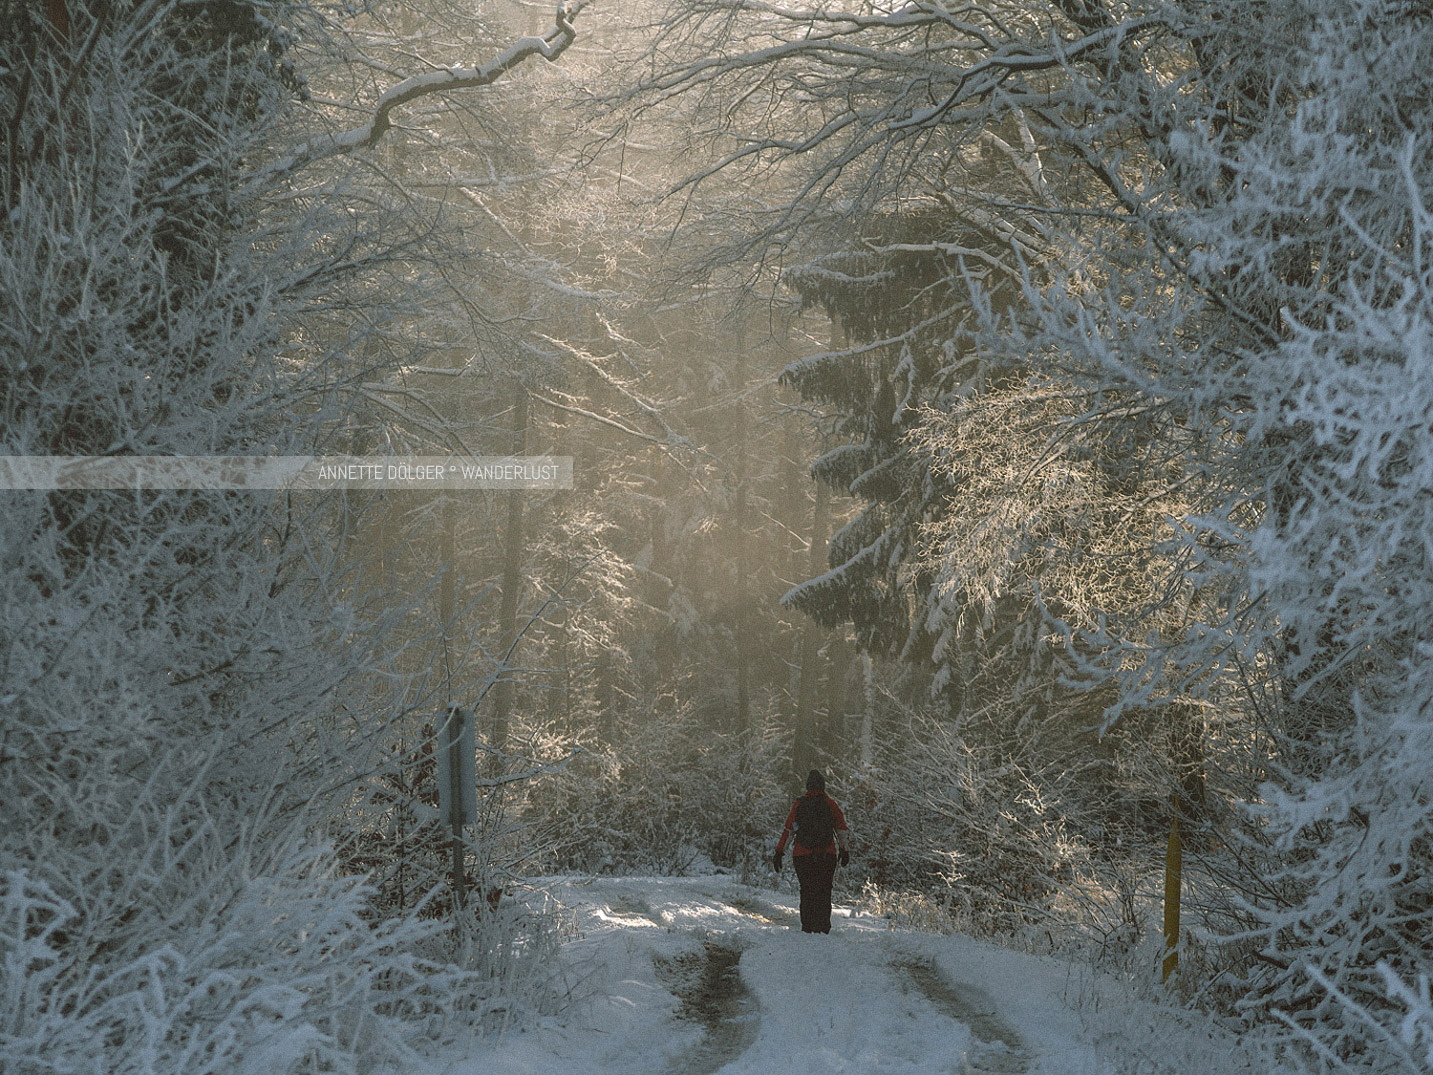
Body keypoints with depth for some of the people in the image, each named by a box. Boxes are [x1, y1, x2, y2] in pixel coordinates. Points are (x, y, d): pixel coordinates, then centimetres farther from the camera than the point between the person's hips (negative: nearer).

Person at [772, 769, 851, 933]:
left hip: (802, 856, 0)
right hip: (827, 856, 0)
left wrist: (779, 853, 5)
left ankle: (808, 926, 4)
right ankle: (823, 925, -4)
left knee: (807, 892, 9)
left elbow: (787, 830, 2)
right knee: (824, 892, 6)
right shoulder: (831, 804, 2)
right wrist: (845, 851, 15)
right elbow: (843, 830, 5)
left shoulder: (798, 804, 2)